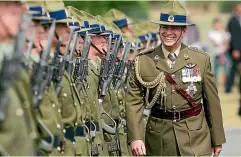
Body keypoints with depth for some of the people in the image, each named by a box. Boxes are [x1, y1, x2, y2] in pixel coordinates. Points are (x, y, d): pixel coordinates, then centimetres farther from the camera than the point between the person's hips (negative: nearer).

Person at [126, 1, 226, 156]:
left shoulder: (201, 60, 1)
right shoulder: (144, 61, 1)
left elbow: (212, 101, 5)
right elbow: (134, 101, -2)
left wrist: (217, 140, 7)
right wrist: (135, 137, -12)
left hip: (195, 138, -1)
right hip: (159, 136, 1)